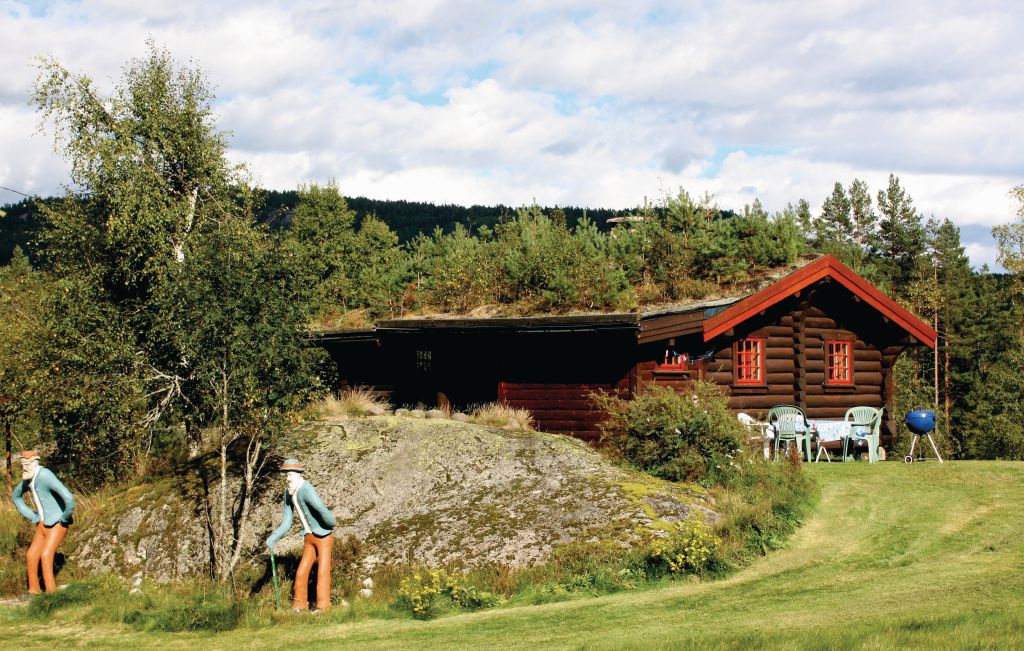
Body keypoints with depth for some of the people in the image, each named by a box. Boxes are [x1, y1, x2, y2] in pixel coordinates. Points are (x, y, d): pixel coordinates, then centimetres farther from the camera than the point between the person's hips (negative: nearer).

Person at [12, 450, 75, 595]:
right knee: (31, 556, 4)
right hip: (44, 523, 9)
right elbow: (16, 496, 25)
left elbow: (69, 498, -39)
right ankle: (34, 590, 17)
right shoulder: (28, 479, 3)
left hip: (58, 523, -9)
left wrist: (66, 518, -22)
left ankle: (51, 593, -12)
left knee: (46, 556, -17)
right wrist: (32, 517, 14)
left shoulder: (46, 477, -28)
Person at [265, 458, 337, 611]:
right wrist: (273, 538, -4)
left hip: (323, 536, -8)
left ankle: (323, 606, -5)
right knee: (301, 572, 7)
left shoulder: (305, 489, -25)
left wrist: (332, 524, -21)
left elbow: (322, 509, -39)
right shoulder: (288, 494, 3)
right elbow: (287, 522, 8)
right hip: (309, 538, 8)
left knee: (323, 571, -7)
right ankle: (299, 606, 17)